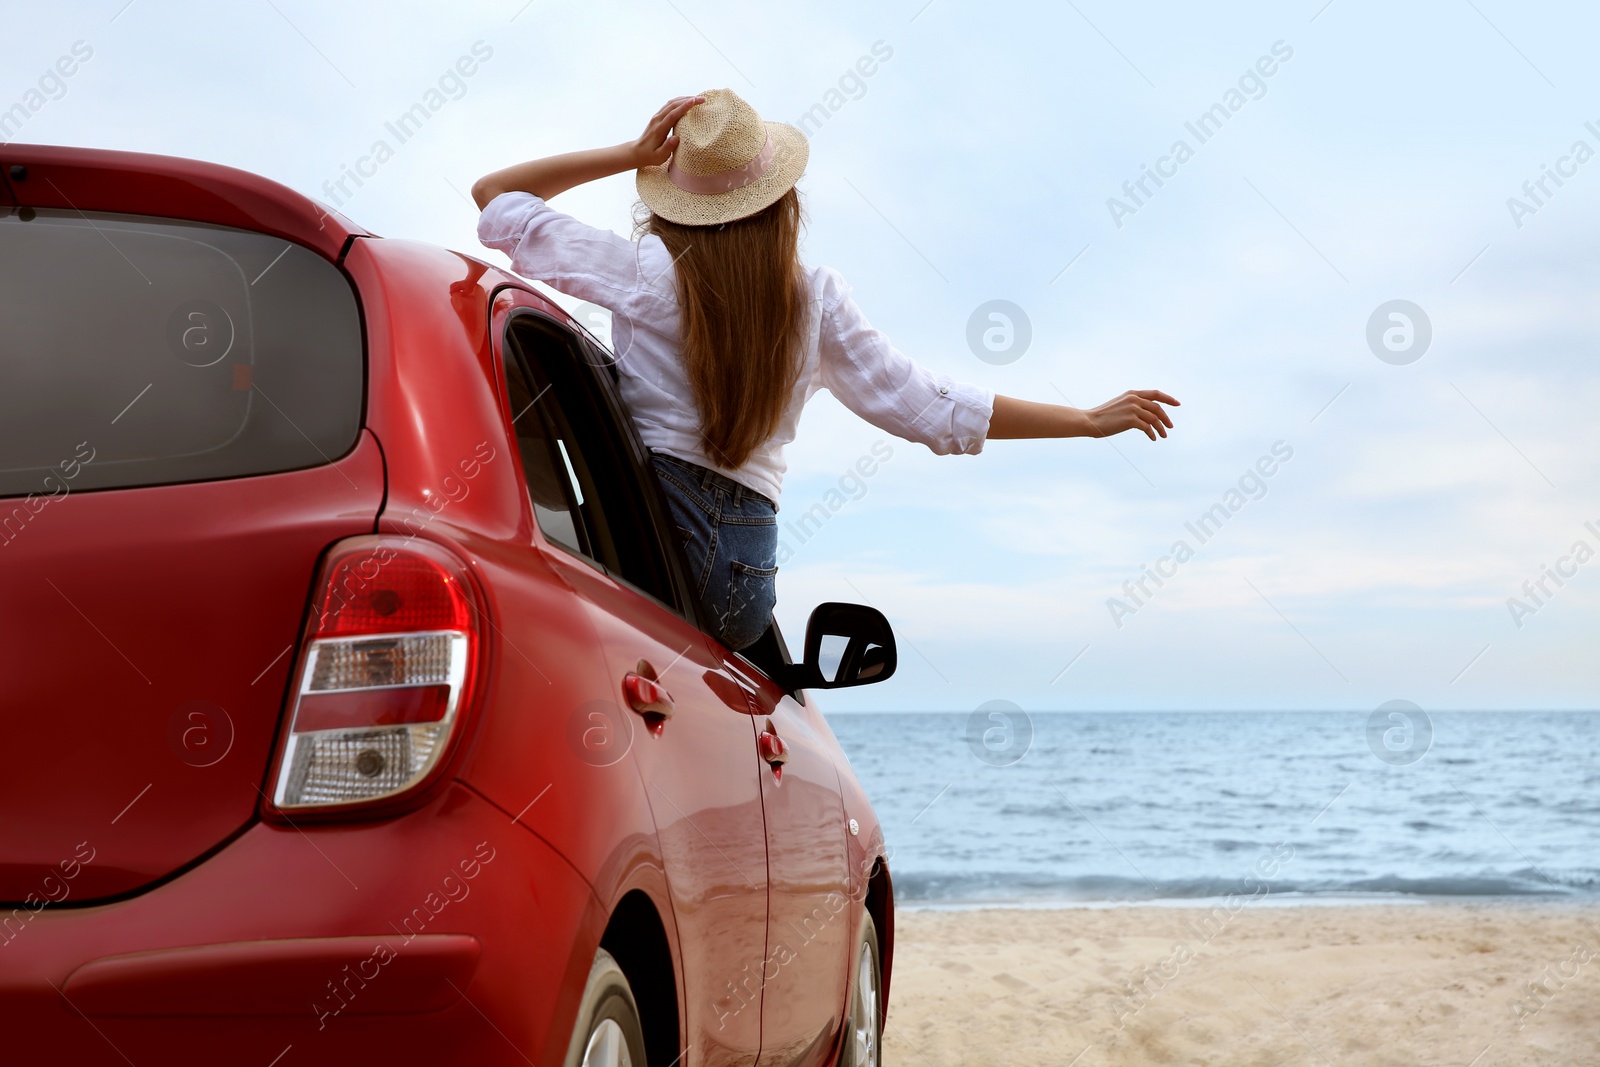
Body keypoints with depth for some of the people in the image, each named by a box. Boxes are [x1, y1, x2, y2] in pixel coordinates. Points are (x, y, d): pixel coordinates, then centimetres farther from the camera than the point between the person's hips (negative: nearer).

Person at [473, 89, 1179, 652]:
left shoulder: (646, 269, 0)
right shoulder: (816, 300, 8)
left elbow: (492, 197, 11)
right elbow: (931, 409, 11)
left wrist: (630, 155, 10)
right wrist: (1092, 419, 19)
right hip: (747, 571, 4)